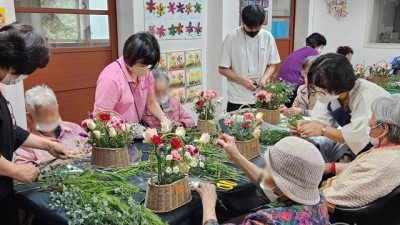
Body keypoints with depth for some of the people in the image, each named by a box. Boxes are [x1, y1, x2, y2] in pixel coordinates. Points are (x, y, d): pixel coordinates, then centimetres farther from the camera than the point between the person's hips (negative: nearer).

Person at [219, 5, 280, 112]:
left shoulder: (267, 37, 1)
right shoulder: (231, 38, -8)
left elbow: (271, 65, 8)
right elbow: (223, 69, -4)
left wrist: (264, 79, -12)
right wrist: (243, 81, -17)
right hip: (237, 100, -2)